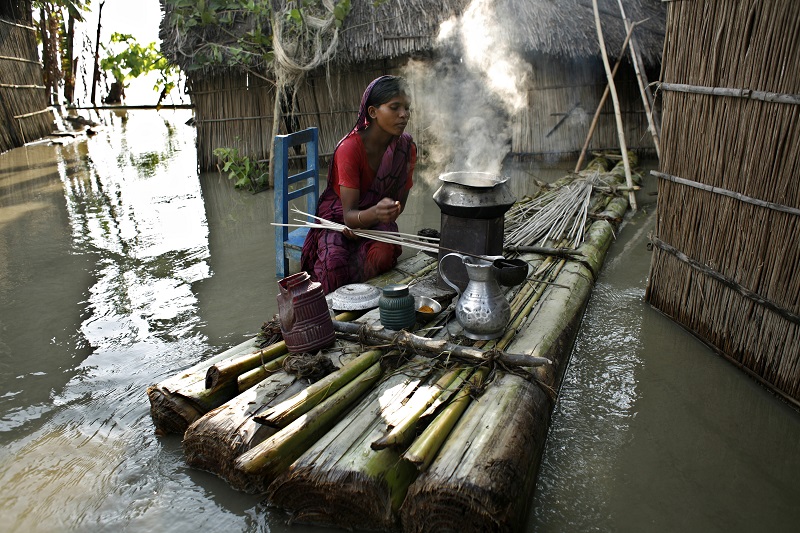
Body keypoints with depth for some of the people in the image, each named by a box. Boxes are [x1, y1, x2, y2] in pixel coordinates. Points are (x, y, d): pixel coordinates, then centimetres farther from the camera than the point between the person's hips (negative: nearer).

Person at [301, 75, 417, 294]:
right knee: (334, 262, -34)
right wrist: (375, 212, -49)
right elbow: (349, 215, -26)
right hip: (339, 216, -3)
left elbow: (399, 202, 0)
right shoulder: (349, 148, -22)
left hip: (375, 220, 3)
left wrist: (379, 216, -19)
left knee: (383, 251, -33)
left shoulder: (406, 147, -8)